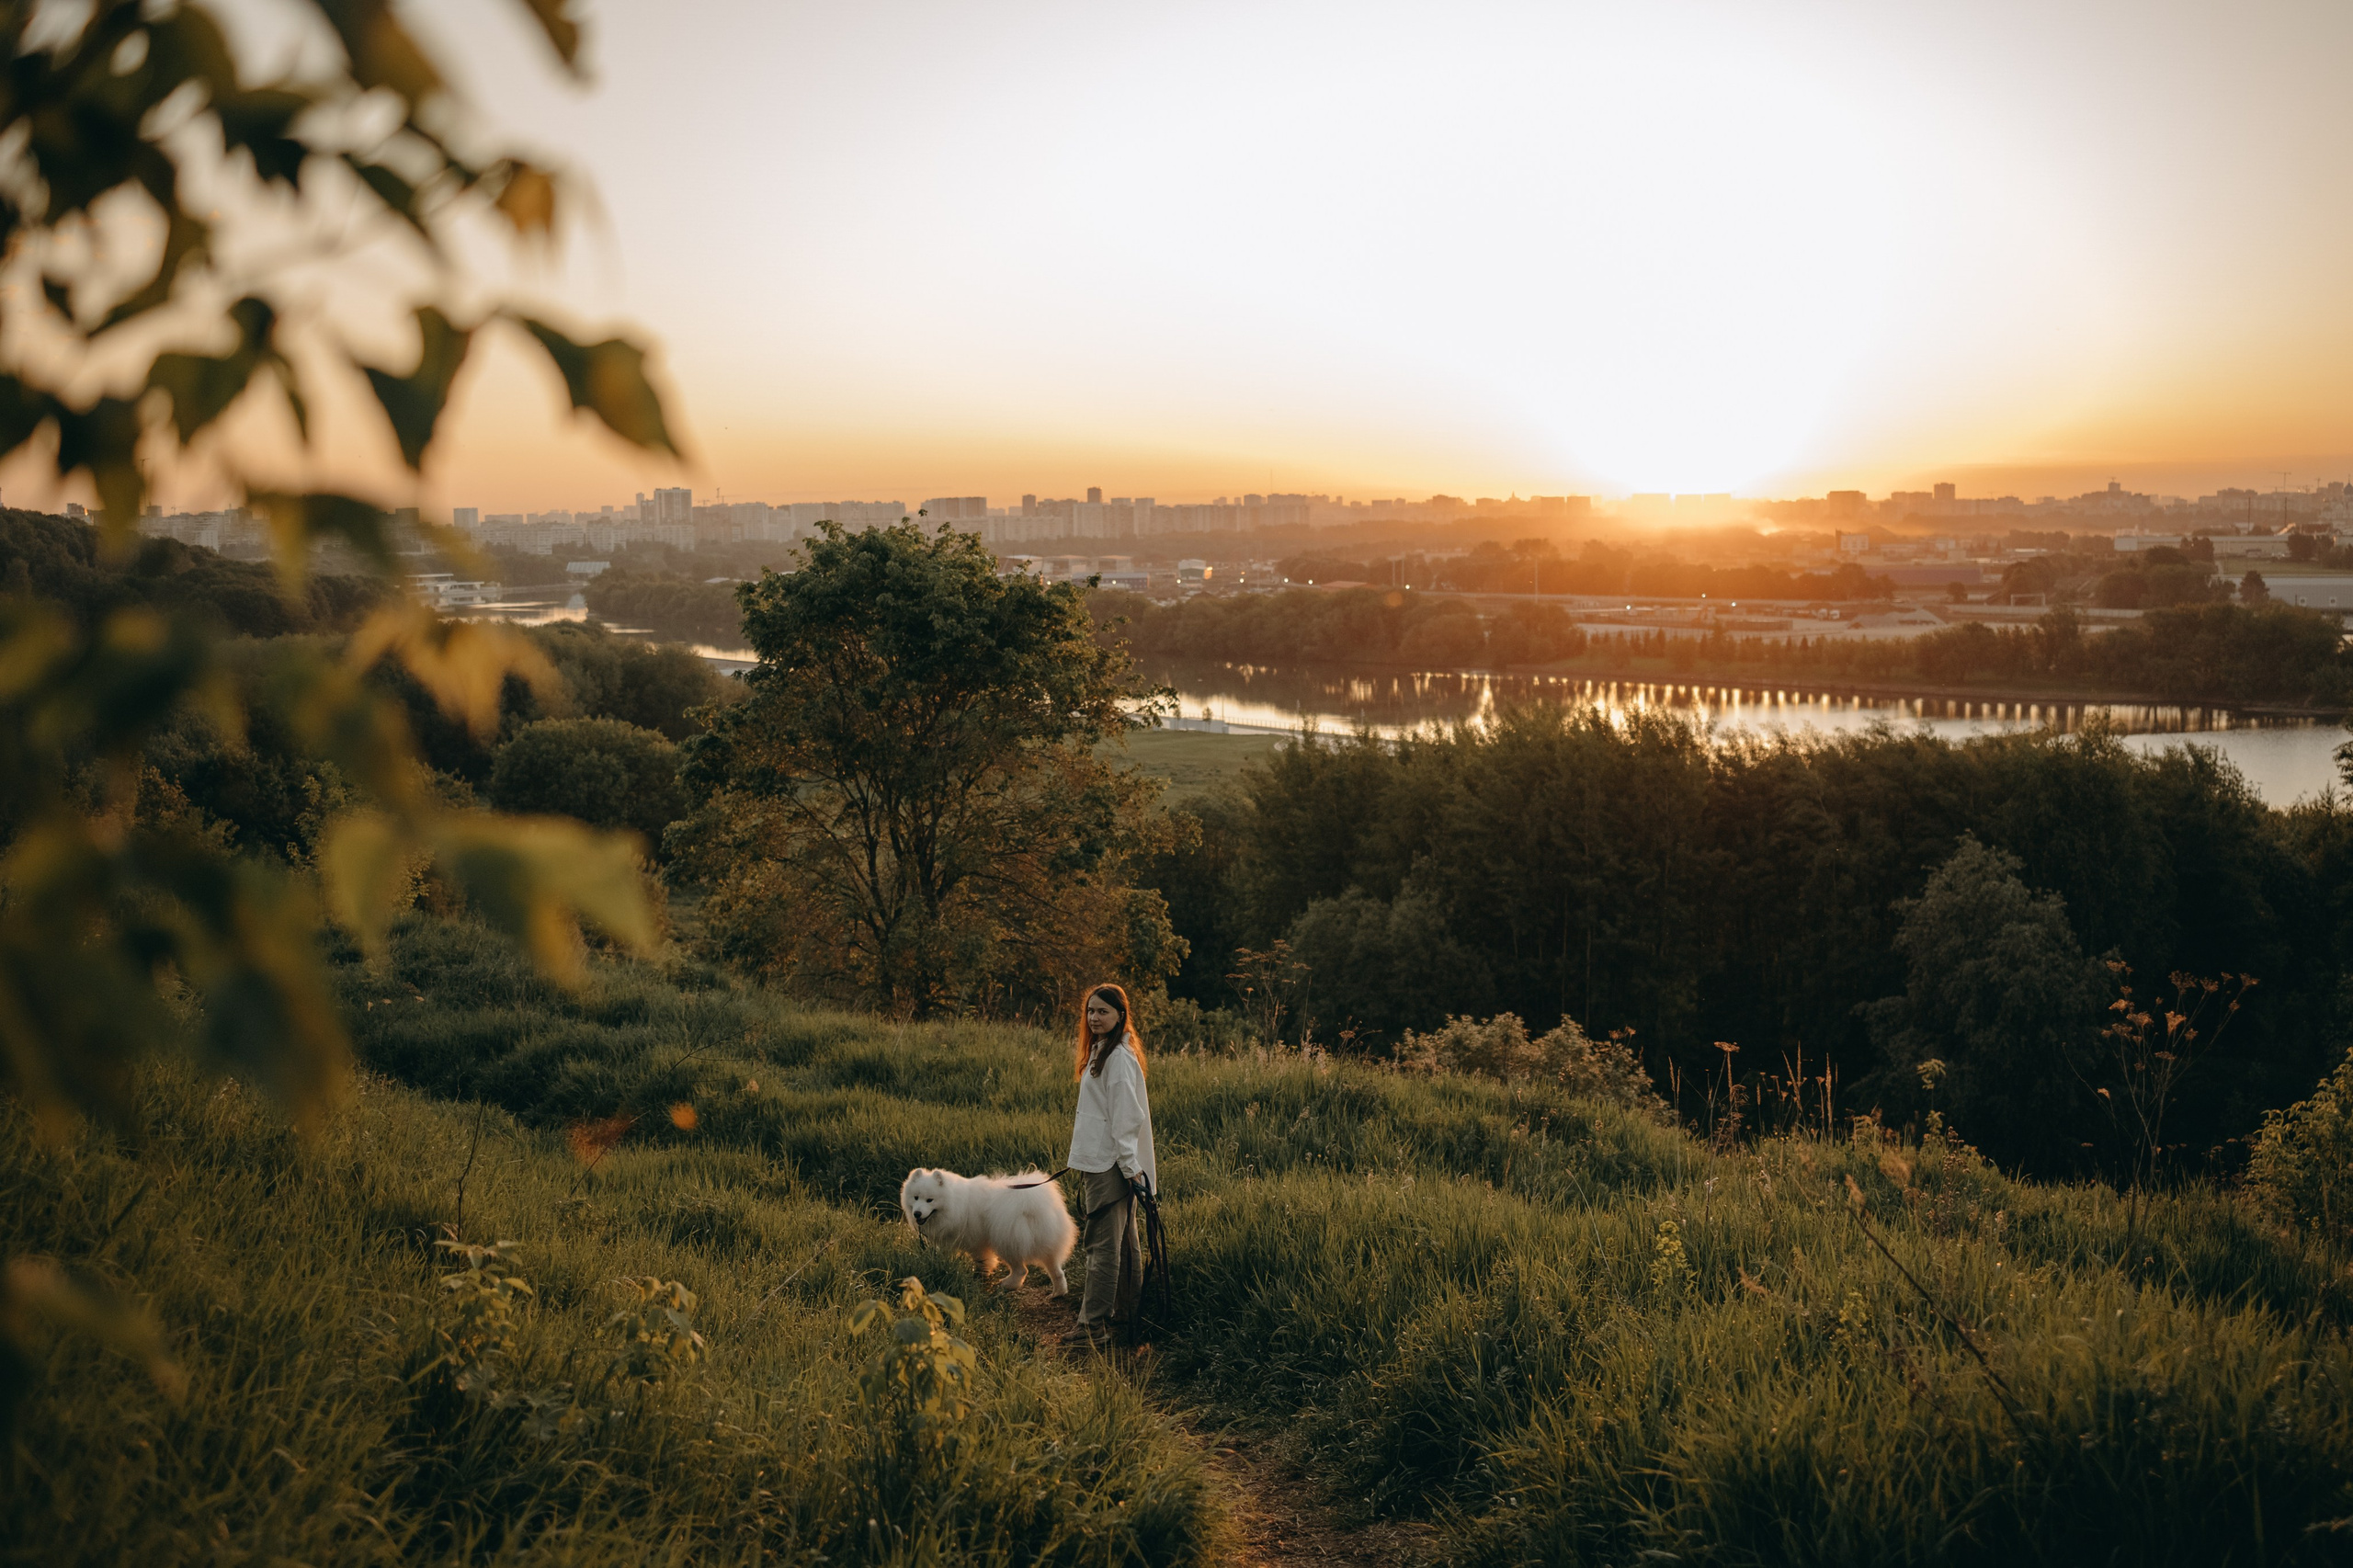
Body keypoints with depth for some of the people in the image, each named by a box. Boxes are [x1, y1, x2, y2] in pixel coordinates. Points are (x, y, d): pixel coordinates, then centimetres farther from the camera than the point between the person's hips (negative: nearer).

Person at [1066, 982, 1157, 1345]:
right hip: (1100, 1161, 10)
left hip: (1111, 1164, -10)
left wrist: (1130, 1166, -21)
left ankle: (1093, 1325, -9)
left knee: (1102, 1243, -9)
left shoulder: (1119, 1057, -16)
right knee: (1123, 1238, 16)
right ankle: (1126, 1311, 26)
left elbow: (1127, 1117, -20)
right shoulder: (1101, 1050, 15)